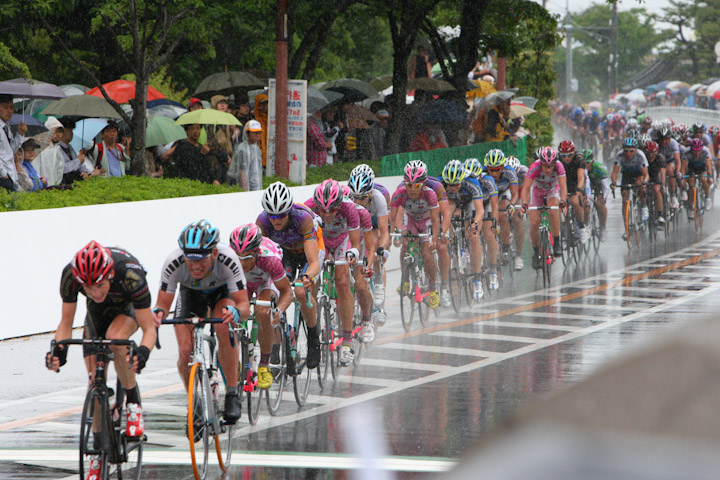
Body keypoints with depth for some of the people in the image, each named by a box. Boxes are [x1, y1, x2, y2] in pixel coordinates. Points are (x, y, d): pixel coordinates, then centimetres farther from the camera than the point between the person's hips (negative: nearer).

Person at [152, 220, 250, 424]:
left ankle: (232, 394, -20)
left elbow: (244, 305, -40)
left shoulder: (227, 259, -39)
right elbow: (163, 303, -29)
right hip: (190, 293, 2)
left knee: (224, 328, -33)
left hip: (222, 291, -2)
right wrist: (158, 312, -53)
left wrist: (235, 312, -63)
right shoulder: (173, 263, -36)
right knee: (185, 351, -17)